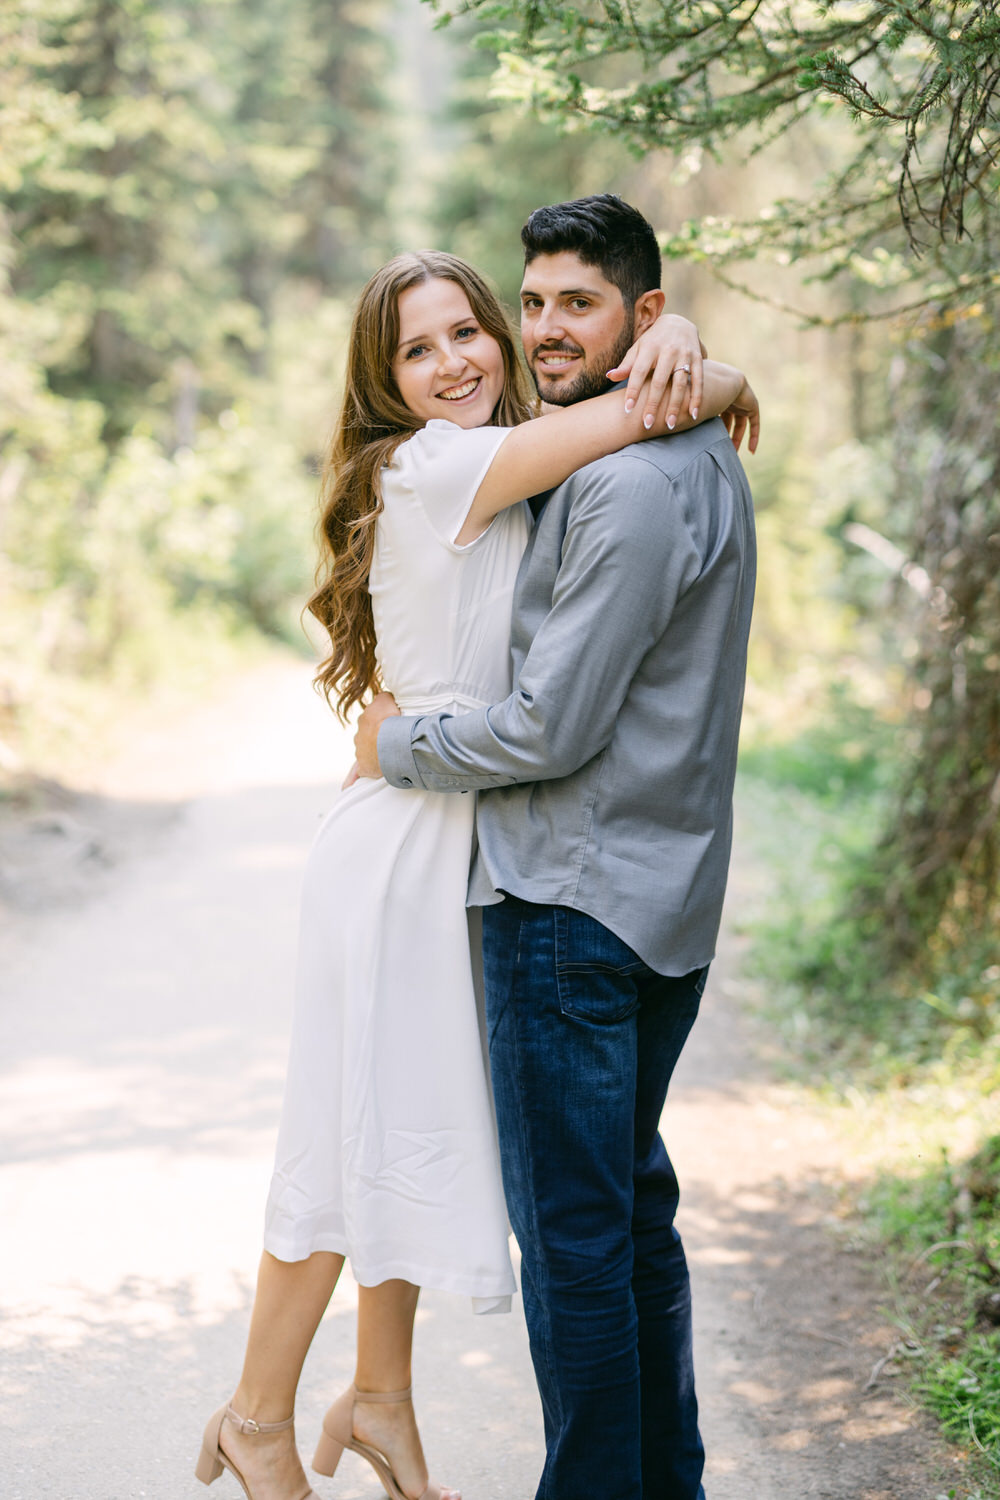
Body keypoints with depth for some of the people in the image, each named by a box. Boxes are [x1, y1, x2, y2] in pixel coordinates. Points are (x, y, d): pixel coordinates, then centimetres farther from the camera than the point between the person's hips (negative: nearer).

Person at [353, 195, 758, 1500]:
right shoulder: (705, 458, 13)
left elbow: (551, 727, -20)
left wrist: (399, 746, -5)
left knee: (570, 1226, -1)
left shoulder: (626, 485, -19)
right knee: (634, 1205, 18)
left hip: (573, 900, -10)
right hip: (670, 899, 10)